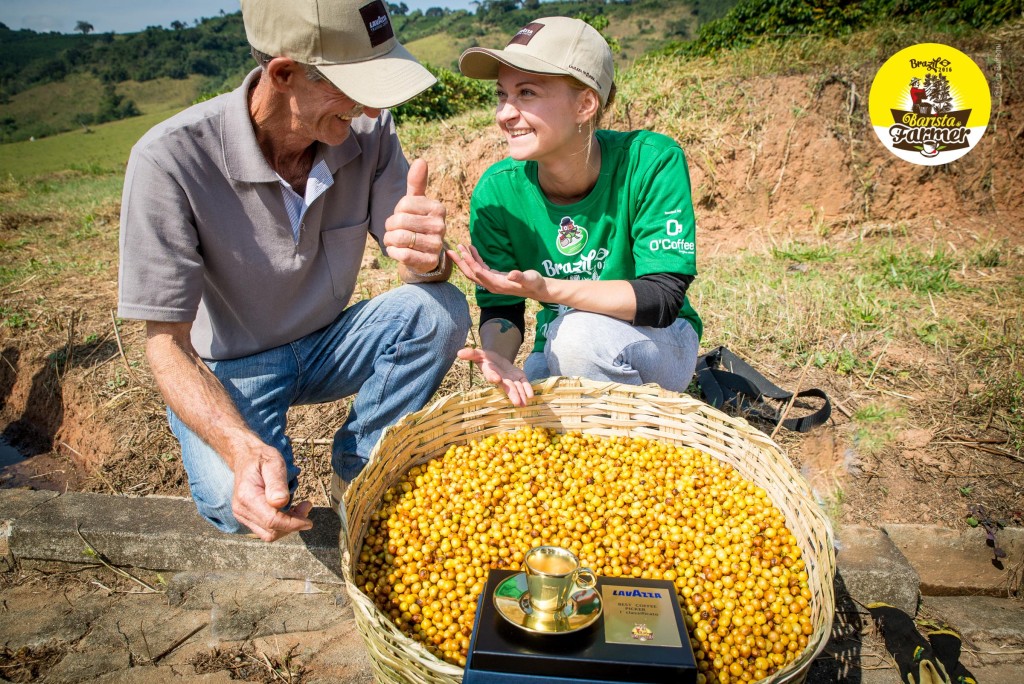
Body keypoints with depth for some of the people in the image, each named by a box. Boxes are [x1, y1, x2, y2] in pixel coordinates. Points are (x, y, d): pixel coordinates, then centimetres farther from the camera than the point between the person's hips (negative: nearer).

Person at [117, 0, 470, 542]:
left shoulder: (368, 130, -15)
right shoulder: (170, 158, -26)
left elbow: (419, 266, -12)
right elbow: (167, 342, -23)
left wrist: (428, 259, -39)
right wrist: (243, 449, -42)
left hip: (326, 344, 4)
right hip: (228, 368, -3)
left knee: (441, 310, -23)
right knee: (244, 504, -31)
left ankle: (358, 470, -3)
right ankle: (264, 463, 8)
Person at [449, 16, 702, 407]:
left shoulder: (652, 162, -23)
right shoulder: (497, 191, -14)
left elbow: (663, 298, -25)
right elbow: (500, 309, -8)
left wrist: (547, 289, -38)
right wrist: (499, 358, -32)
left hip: (662, 345, -3)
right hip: (560, 353, 4)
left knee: (581, 330, -33)